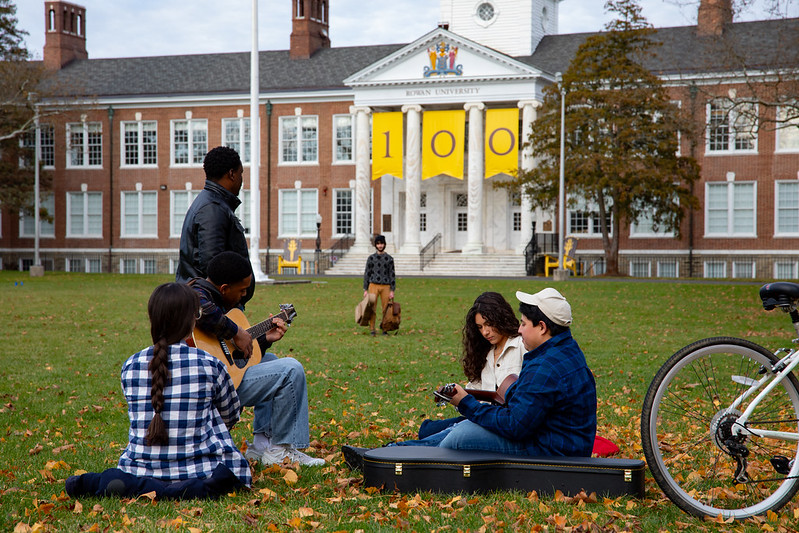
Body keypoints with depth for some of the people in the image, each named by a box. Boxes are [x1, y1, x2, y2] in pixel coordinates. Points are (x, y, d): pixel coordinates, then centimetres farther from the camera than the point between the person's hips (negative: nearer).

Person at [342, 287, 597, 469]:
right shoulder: (566, 349, 10)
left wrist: (468, 405, -16)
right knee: (462, 428, 10)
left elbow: (514, 426, -26)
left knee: (463, 436, -16)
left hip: (547, 449, -11)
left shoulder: (547, 369, -26)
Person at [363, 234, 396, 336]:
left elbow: (392, 275, 7)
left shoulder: (389, 259, 7)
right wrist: (365, 290, 1)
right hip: (373, 285, -1)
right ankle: (372, 330, 2)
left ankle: (385, 330, 7)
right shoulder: (371, 258, 6)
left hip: (385, 286, 1)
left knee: (386, 309, -1)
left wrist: (392, 291, -1)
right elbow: (367, 274, 7)